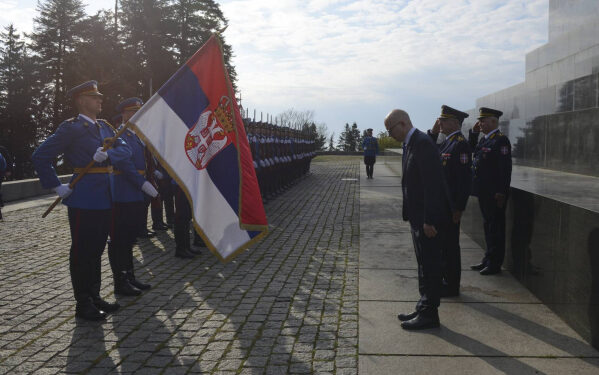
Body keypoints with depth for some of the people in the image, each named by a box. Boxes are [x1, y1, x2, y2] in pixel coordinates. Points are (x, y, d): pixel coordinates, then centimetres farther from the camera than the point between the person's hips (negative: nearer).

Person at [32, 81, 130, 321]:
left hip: (104, 199, 7)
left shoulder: (105, 127, 14)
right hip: (83, 201, -7)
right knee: (82, 253, 2)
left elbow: (125, 150, 4)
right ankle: (83, 305, 13)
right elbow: (40, 157, -11)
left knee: (96, 251, 16)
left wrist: (108, 154, -16)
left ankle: (94, 297, 28)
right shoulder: (71, 128, -9)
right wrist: (57, 186, -10)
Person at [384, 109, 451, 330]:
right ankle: (424, 309, 28)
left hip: (428, 218, -10)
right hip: (418, 216, 10)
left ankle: (429, 314, 10)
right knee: (425, 264, 17)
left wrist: (429, 220, -23)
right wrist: (410, 214, 16)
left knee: (429, 266, -1)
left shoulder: (423, 143, -18)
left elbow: (432, 183, -23)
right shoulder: (411, 144, 13)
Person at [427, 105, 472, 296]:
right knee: (442, 243, 17)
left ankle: (452, 286, 11)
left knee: (450, 244, 0)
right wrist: (433, 133, 7)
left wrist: (458, 208, -21)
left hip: (451, 205, -9)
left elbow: (465, 178, -20)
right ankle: (445, 280, 29)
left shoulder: (461, 144, -16)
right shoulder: (446, 142, 13)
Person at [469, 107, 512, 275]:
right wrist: (473, 133, 13)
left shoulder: (501, 140, -14)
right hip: (484, 192, 9)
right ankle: (488, 260, 26)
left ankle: (495, 264, 8)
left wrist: (501, 193, -21)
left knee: (495, 228, 0)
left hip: (494, 194, -9)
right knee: (488, 226, 16)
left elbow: (505, 168, -18)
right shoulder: (484, 140, 13)